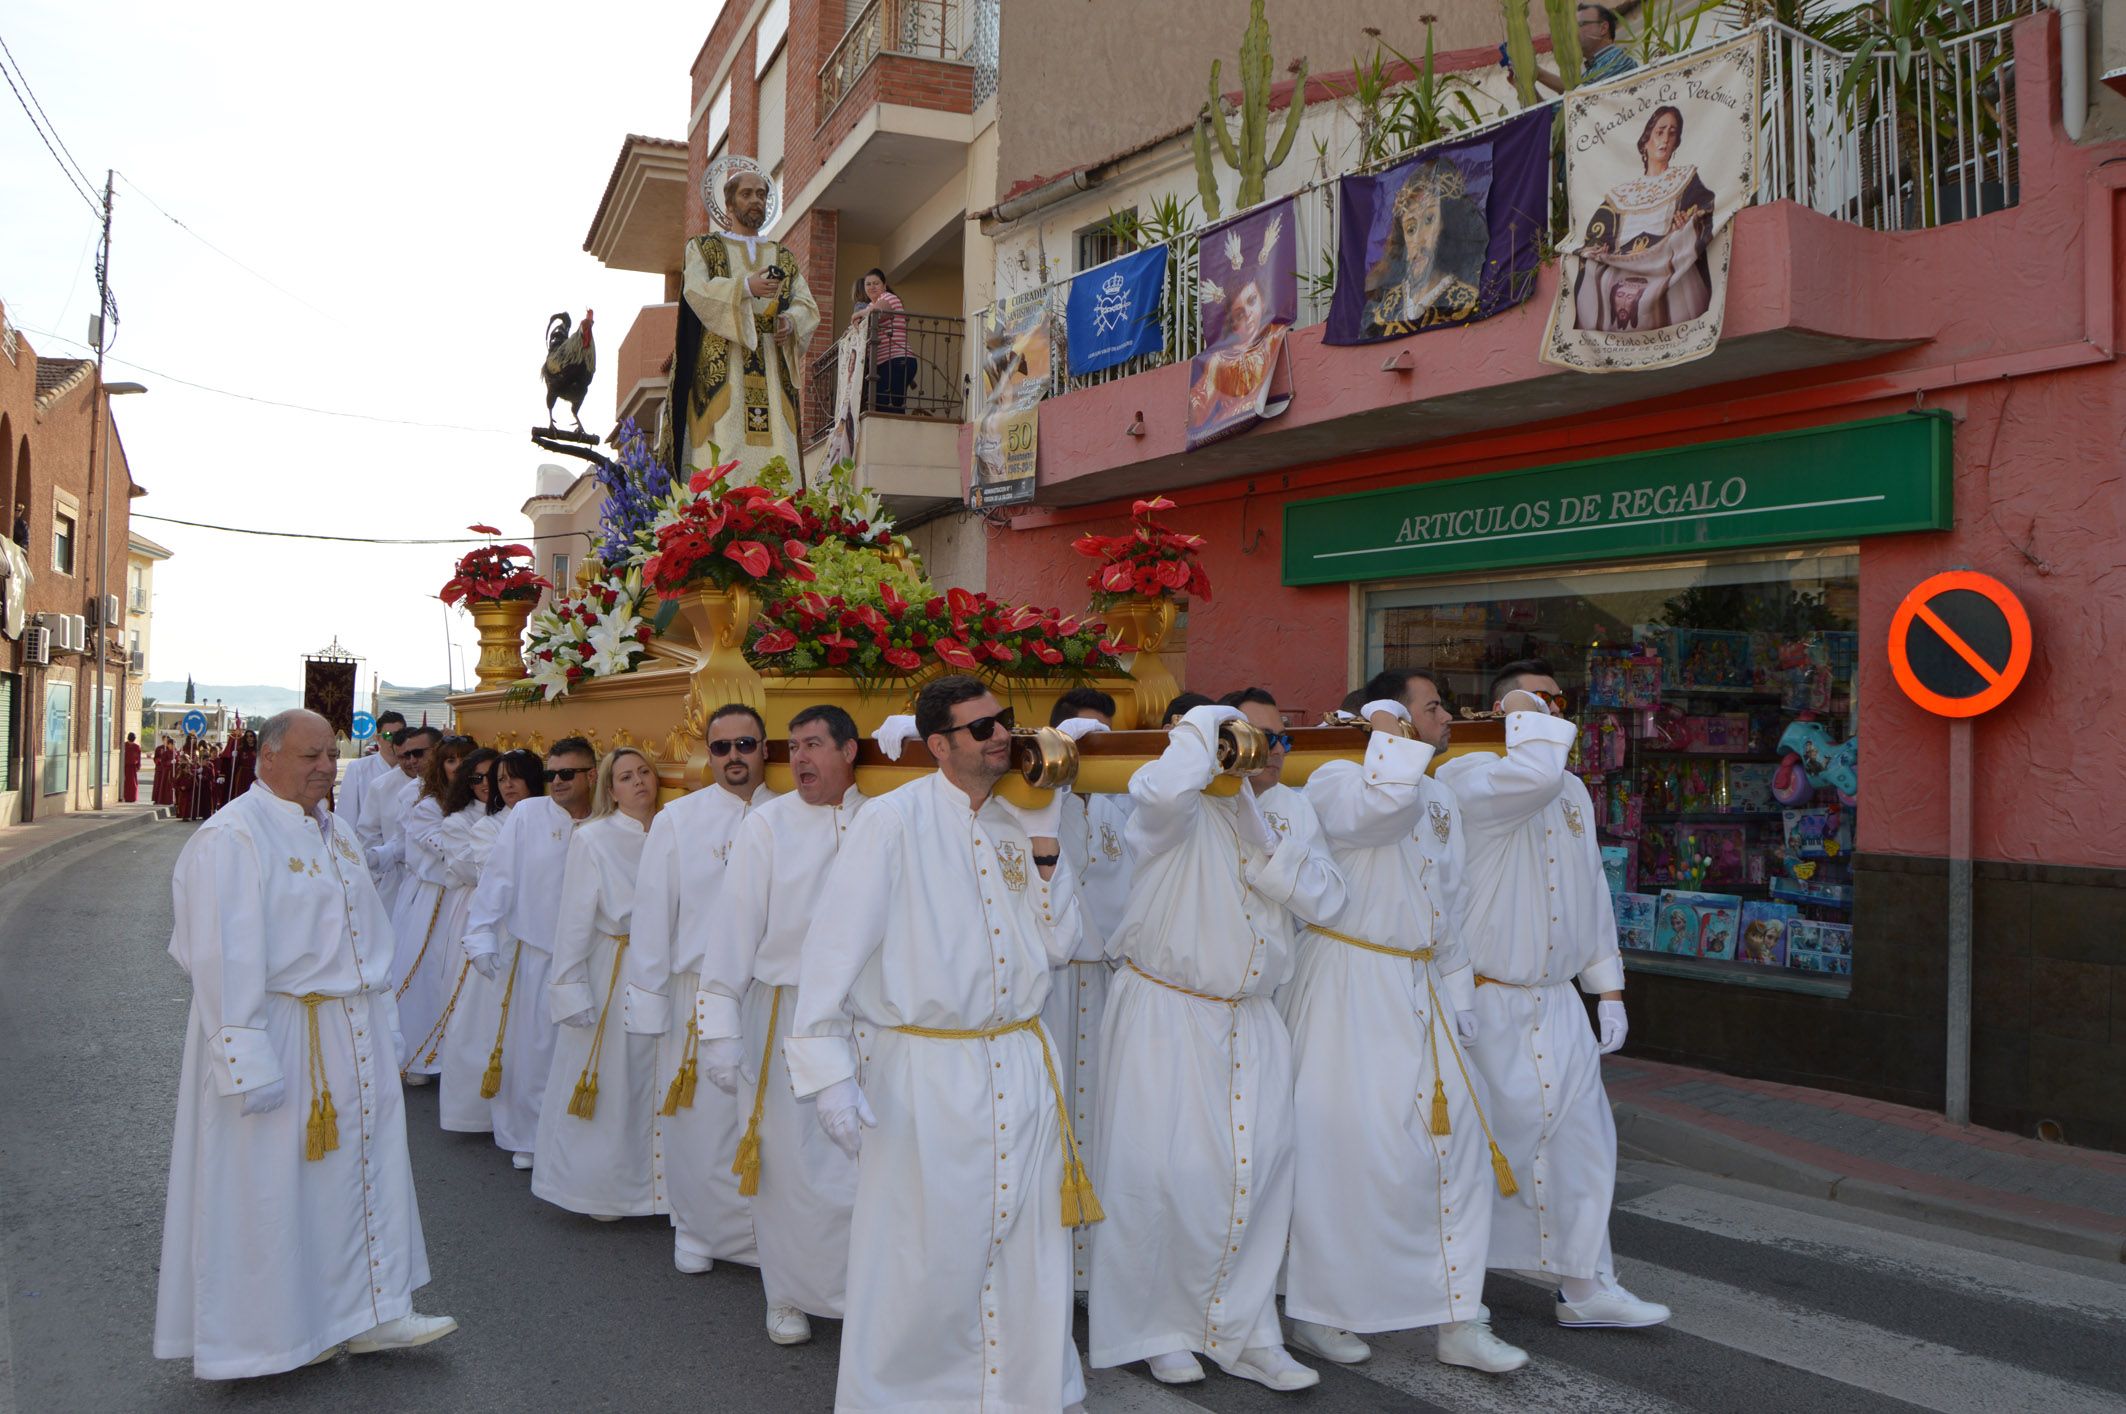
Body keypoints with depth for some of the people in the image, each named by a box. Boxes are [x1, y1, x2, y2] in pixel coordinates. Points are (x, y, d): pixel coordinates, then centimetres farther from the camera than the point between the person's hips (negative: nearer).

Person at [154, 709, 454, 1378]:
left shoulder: (334, 833, 11)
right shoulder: (232, 838, -16)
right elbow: (225, 956, -20)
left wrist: (380, 1019, 14)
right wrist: (249, 1061, -23)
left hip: (350, 1036, 8)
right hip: (278, 1039, -8)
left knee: (365, 1166, 11)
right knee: (274, 1187, 5)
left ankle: (370, 1311, 22)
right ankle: (276, 1332, 21)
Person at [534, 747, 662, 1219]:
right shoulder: (592, 838, -6)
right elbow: (574, 919, -6)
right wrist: (571, 989, -8)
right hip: (610, 972, -3)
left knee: (654, 1086, 7)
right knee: (609, 1087, 5)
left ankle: (650, 1185, 22)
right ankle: (599, 1189, 22)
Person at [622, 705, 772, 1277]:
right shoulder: (676, 819, 2)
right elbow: (653, 912, 2)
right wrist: (649, 1000, -1)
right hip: (698, 995, -1)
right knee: (700, 1119, 6)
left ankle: (768, 1229, 20)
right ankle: (696, 1230, 25)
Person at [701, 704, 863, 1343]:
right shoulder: (768, 824, -2)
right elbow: (737, 925, -4)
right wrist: (720, 1026, -7)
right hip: (784, 1010, -1)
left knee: (864, 1154, 0)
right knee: (788, 1158, 5)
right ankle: (789, 1296, 24)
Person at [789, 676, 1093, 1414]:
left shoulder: (1017, 823, 7)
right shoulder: (893, 819, -10)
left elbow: (1058, 943, 9)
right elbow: (834, 945, -13)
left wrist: (1044, 845, -3)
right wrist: (827, 1069, -16)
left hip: (1022, 1066, 5)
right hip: (925, 1074, -5)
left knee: (1027, 1250, 14)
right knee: (924, 1256, 6)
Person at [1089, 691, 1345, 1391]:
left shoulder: (1291, 809, 8)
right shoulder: (1184, 807, -12)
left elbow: (1321, 899, -4)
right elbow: (1161, 788, -39)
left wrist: (1257, 835, -17)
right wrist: (1207, 722, -21)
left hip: (1251, 1019, 6)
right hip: (1165, 1012, -6)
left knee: (1258, 1170, 7)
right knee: (1165, 1174, -2)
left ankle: (1242, 1334, 23)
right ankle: (1162, 1329, 20)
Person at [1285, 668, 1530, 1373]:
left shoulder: (1440, 798, 15)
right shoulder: (1335, 782, -10)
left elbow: (1450, 909, 19)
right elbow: (1385, 802, -34)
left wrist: (1458, 995, 15)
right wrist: (1391, 730, -16)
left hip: (1421, 992, 8)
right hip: (1349, 989, -7)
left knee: (1455, 1143, 6)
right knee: (1344, 1149, -1)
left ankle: (1458, 1321, 18)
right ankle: (1316, 1313, 17)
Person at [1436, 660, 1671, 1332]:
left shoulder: (1573, 791, 14)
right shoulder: (1465, 776, -12)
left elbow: (1593, 892, 18)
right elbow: (1532, 776, -35)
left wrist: (1607, 987, 14)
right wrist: (1526, 716, -16)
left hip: (1556, 1002, 7)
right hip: (1485, 1001, -7)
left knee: (1580, 1132, 5)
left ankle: (1585, 1284, 16)